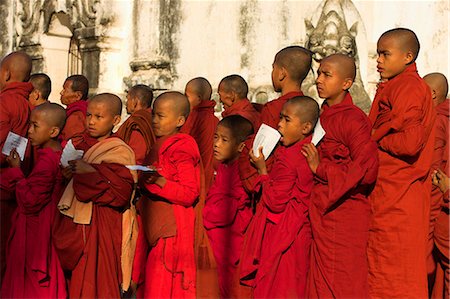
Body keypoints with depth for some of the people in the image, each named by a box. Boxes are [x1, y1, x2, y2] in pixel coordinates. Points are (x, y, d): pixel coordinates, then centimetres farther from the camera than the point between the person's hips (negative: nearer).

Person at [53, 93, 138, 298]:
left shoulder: (119, 152, -9)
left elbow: (121, 193, -20)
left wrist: (92, 173, -22)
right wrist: (70, 173, 3)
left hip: (103, 227, -8)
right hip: (79, 224, 8)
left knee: (99, 281, -5)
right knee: (80, 280, 10)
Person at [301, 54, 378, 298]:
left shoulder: (353, 119, -13)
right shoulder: (322, 116, 13)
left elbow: (366, 170, -21)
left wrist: (321, 168, -17)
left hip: (343, 215, -8)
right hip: (320, 212, 8)